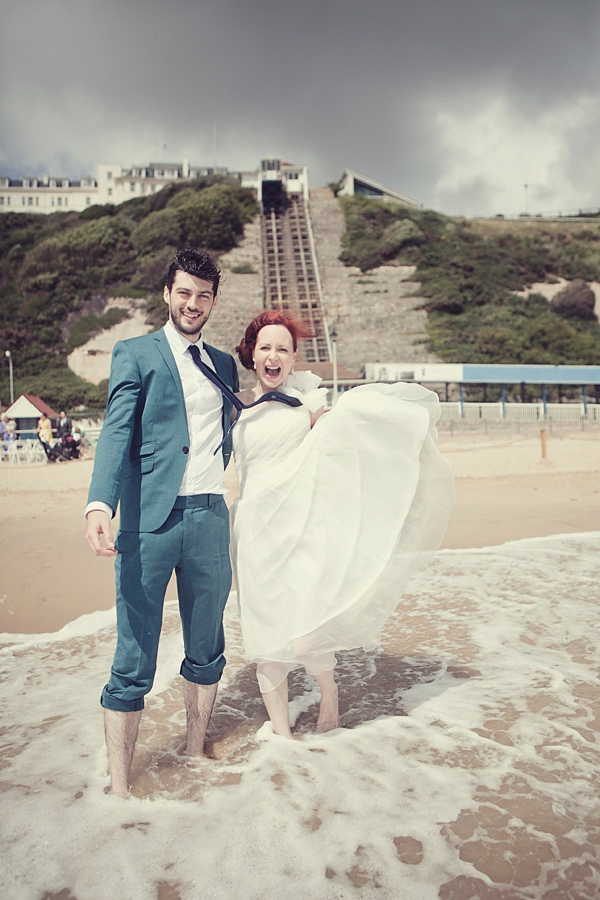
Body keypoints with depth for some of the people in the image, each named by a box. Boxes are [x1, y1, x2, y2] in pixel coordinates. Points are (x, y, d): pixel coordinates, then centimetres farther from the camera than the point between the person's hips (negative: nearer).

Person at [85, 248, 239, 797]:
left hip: (210, 516, 5)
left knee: (207, 648, 13)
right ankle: (119, 784, 11)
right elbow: (117, 433, -8)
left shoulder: (225, 365, 19)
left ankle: (195, 753, 30)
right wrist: (100, 505, -23)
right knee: (134, 658, 0)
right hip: (150, 519, -4)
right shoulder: (136, 354, 4)